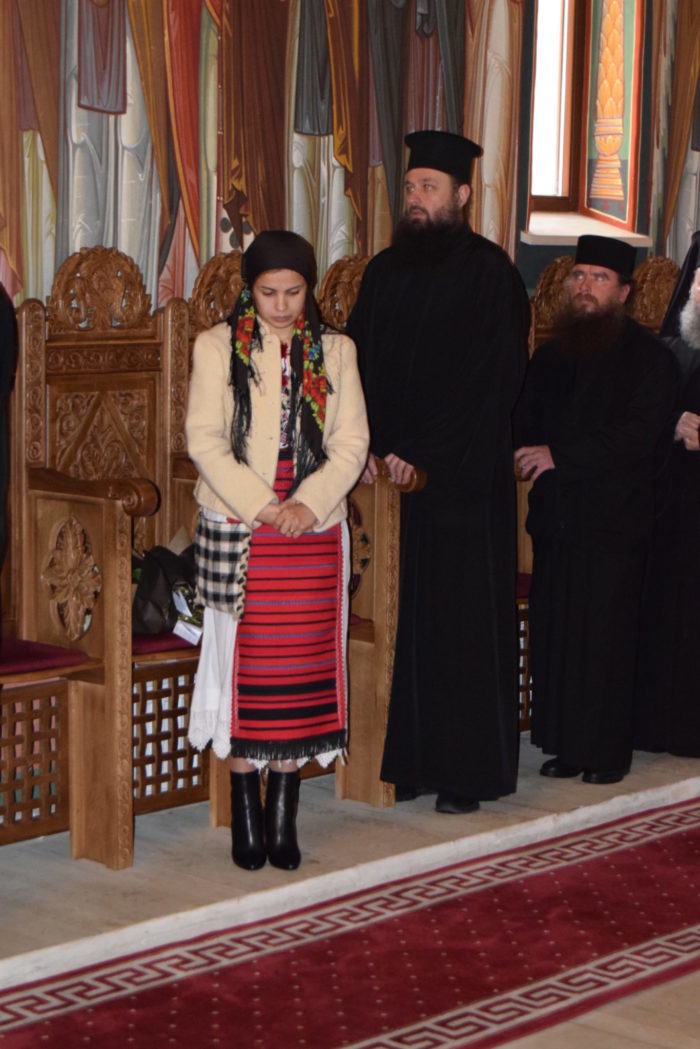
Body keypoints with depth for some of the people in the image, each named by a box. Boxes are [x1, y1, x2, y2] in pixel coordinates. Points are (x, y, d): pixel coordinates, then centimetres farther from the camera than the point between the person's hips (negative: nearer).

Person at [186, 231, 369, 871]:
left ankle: (283, 817, 10)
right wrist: (263, 505, -15)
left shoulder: (334, 352, 9)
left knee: (301, 668, 2)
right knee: (244, 664, -1)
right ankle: (245, 817, 9)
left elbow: (351, 444, 4)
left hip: (315, 533, 2)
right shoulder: (218, 347, 2)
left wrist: (308, 503, -12)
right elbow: (205, 440, -5)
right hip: (236, 531, -2)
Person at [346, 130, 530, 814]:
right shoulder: (384, 271, 13)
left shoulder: (488, 272, -4)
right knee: (406, 621, 5)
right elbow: (356, 366, 10)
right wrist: (364, 446, -6)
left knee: (464, 621, -1)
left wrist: (423, 452, -15)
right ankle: (408, 762, 13)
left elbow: (490, 379, -11)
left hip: (463, 476, -5)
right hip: (391, 473, 5)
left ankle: (467, 770, 7)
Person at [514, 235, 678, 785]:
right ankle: (566, 744, 12)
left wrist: (559, 456, -17)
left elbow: (639, 435, -14)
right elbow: (526, 423, 23)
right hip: (556, 515, 5)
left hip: (614, 519, -5)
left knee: (605, 637, -5)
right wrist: (526, 455, -1)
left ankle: (607, 751, 5)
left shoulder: (649, 358, -3)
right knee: (554, 634, 3)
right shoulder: (551, 356, 17)